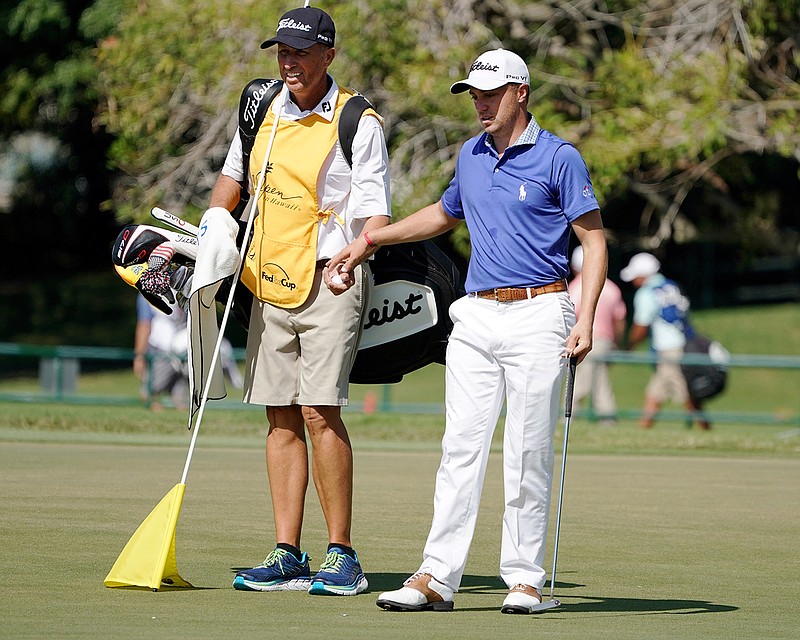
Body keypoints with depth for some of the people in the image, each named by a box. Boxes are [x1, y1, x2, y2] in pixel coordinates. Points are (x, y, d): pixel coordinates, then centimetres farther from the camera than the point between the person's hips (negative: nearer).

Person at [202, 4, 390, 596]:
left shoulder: (359, 124, -7)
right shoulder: (264, 111, 10)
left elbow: (374, 210, -12)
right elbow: (233, 176, 26)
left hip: (330, 281, -6)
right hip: (270, 281, 6)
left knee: (318, 409, -15)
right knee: (281, 416, 5)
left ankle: (342, 555, -10)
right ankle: (287, 556, 7)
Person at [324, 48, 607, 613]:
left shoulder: (558, 158, -4)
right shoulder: (471, 157, 14)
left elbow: (594, 240, -5)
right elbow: (446, 213, 33)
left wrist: (586, 319, -15)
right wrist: (369, 242, 33)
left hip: (537, 316, -5)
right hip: (475, 318, 5)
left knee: (529, 455, -3)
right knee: (461, 448, -1)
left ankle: (525, 578, 4)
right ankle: (438, 577, -3)